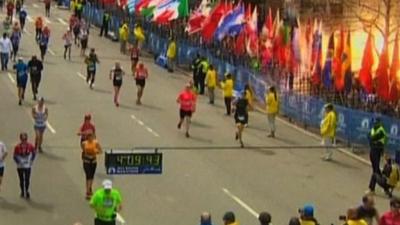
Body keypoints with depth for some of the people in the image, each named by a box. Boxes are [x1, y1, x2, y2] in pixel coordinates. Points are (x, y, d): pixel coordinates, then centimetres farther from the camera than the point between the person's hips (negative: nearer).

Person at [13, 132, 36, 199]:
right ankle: (22, 192, 28)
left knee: (27, 180, 2)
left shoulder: (30, 146, -10)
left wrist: (31, 161, -1)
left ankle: (27, 191, 24)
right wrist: (18, 163, -13)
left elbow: (34, 154, 6)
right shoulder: (17, 147, -14)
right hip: (20, 167, 0)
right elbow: (15, 157, -5)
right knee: (21, 180, 10)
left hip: (28, 166, 1)